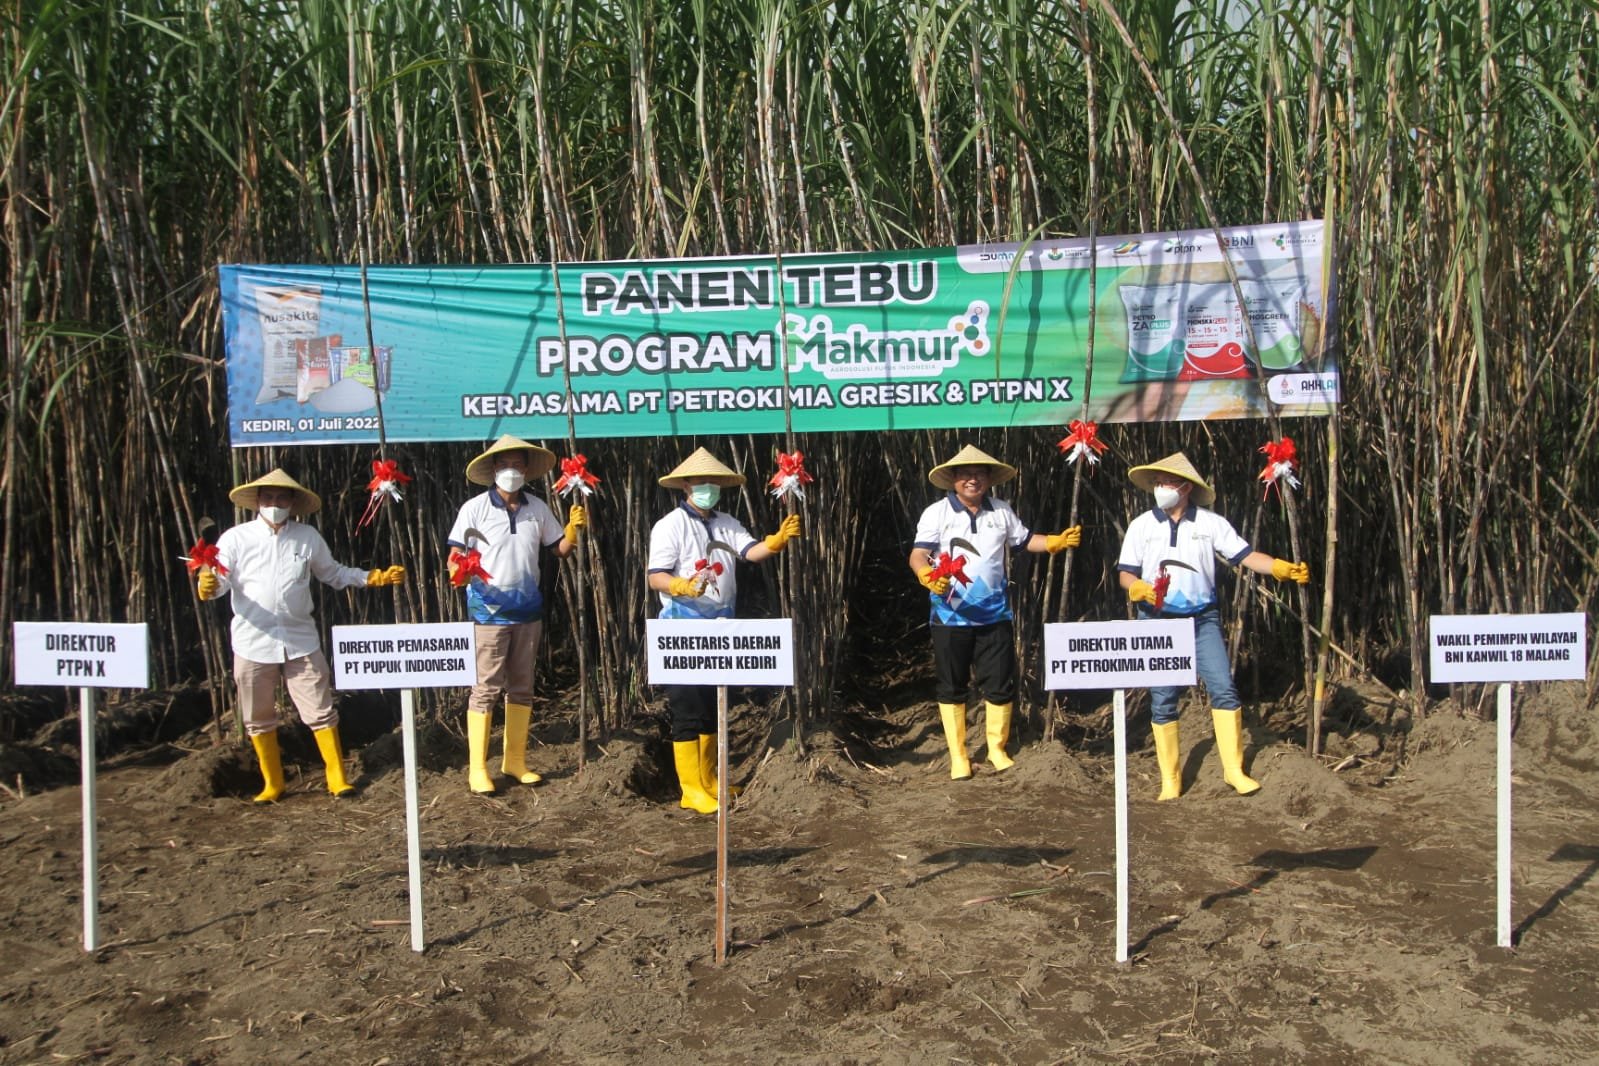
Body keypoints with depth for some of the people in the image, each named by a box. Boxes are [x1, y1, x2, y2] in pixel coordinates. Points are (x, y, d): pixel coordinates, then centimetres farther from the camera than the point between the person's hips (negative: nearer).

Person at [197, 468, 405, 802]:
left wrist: (374, 578, 5)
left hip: (300, 641, 0)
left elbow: (333, 573, 15)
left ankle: (337, 777, 13)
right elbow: (220, 580, -7)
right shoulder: (236, 539, 0)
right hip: (253, 642, 0)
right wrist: (208, 587, -30)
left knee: (320, 712, 2)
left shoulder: (308, 537, 5)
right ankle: (272, 783, 26)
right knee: (259, 719, 10)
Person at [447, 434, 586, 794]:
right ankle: (477, 769, 5)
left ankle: (515, 761, 23)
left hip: (528, 610, 4)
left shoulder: (537, 508, 6)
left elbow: (561, 549, 11)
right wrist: (461, 571, -28)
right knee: (486, 687, -4)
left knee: (521, 686, 11)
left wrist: (573, 528, -8)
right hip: (489, 611, -4)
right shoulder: (475, 508, -5)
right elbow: (454, 559, -6)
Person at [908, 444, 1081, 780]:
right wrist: (927, 575, -38)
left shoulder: (1001, 511, 7)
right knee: (952, 687, 7)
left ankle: (997, 749, 25)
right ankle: (958, 755, 20)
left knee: (1000, 685, 6)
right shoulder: (937, 513, -6)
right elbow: (918, 553, -16)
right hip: (951, 617, -3)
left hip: (994, 616, 3)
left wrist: (1056, 541, 1)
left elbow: (1024, 540, 19)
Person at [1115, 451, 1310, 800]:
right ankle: (1170, 778, 12)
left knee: (1223, 688, -9)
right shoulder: (1141, 525, 4)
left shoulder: (1211, 523, 3)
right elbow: (1125, 572, 2)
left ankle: (1234, 769, 2)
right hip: (1157, 622, 0)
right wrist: (1137, 587, -20)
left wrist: (1282, 568, -19)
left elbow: (1245, 555, -3)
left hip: (1202, 620, 0)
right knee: (1162, 700, 2)